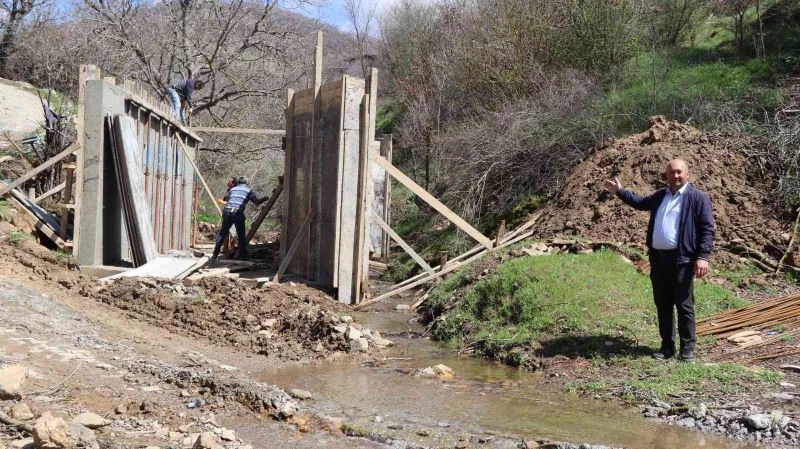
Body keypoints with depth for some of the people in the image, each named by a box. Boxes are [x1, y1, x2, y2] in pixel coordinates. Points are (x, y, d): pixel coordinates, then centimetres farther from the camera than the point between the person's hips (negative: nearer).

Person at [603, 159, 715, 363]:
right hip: (658, 258, 7)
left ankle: (687, 349, 6)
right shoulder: (660, 195, 15)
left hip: (681, 259, -6)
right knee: (663, 305, 11)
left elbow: (707, 229, -9)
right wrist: (620, 192, 32)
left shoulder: (698, 198, -5)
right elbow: (640, 202, 36)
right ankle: (667, 346, 20)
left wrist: (702, 257, -18)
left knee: (684, 306, -1)